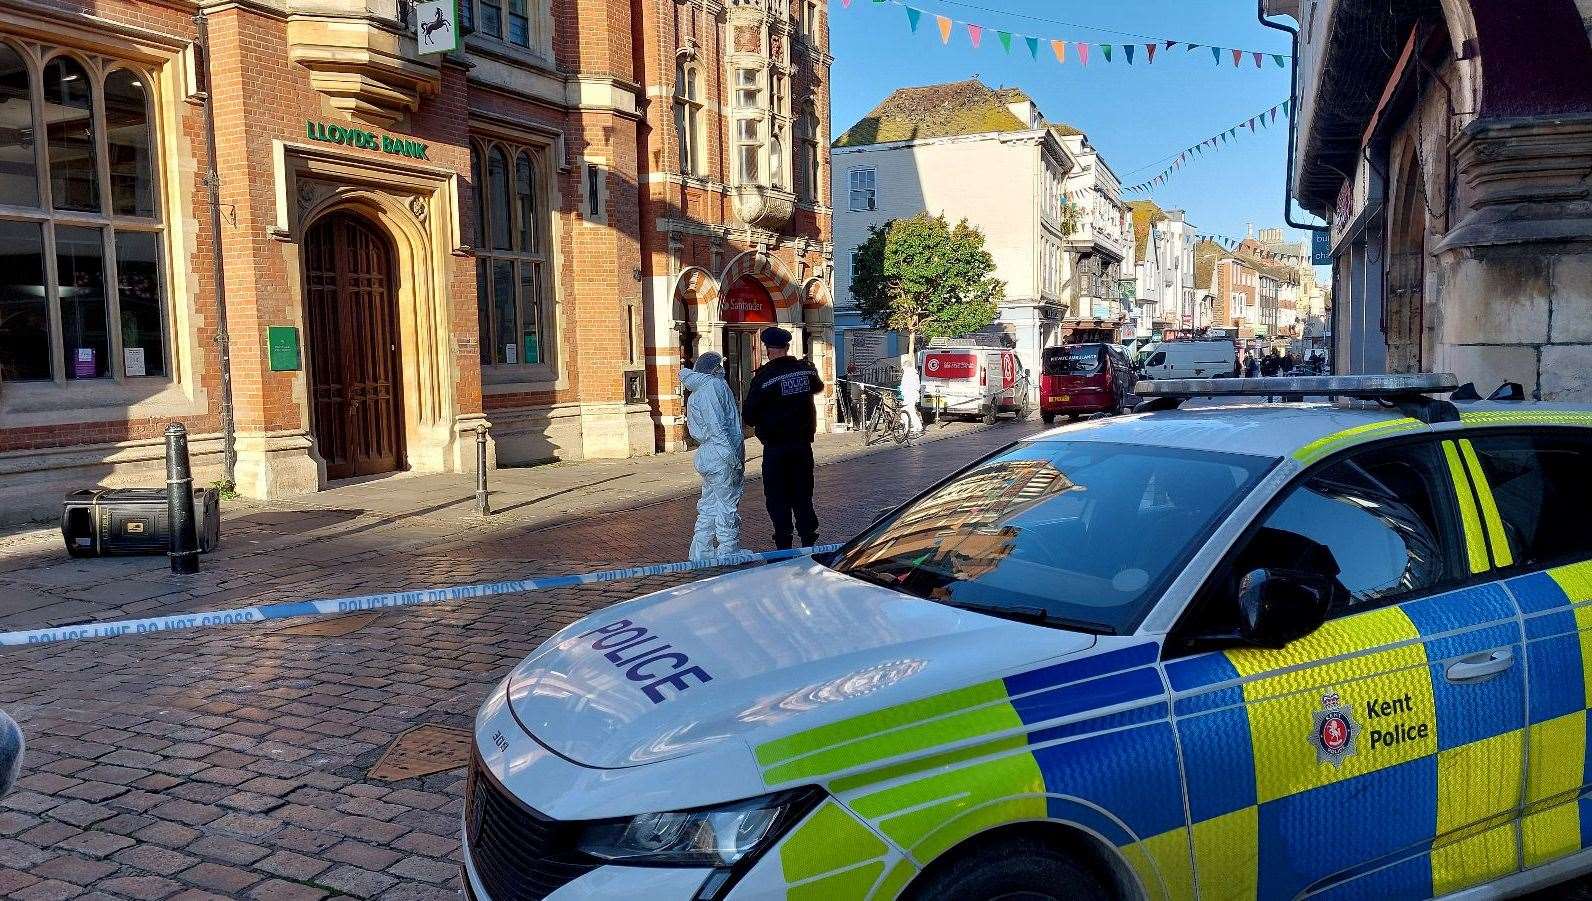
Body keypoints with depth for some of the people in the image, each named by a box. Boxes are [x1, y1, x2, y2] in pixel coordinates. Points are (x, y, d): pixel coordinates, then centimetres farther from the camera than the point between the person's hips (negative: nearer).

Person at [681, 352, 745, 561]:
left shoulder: (695, 394, 18)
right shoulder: (714, 385, -10)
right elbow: (717, 428, -19)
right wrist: (735, 461, -20)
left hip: (706, 456, 10)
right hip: (721, 458, -10)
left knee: (708, 507, 15)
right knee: (728, 508, -3)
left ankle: (700, 555, 19)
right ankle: (729, 555, 3)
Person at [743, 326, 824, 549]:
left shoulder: (763, 376, -15)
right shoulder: (807, 369, 1)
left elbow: (748, 416, -10)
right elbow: (818, 387, 25)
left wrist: (760, 424, 10)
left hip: (775, 446, -4)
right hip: (803, 443, 5)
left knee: (777, 498, 4)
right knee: (803, 495, 13)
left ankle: (784, 545, 3)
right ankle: (809, 541, 15)